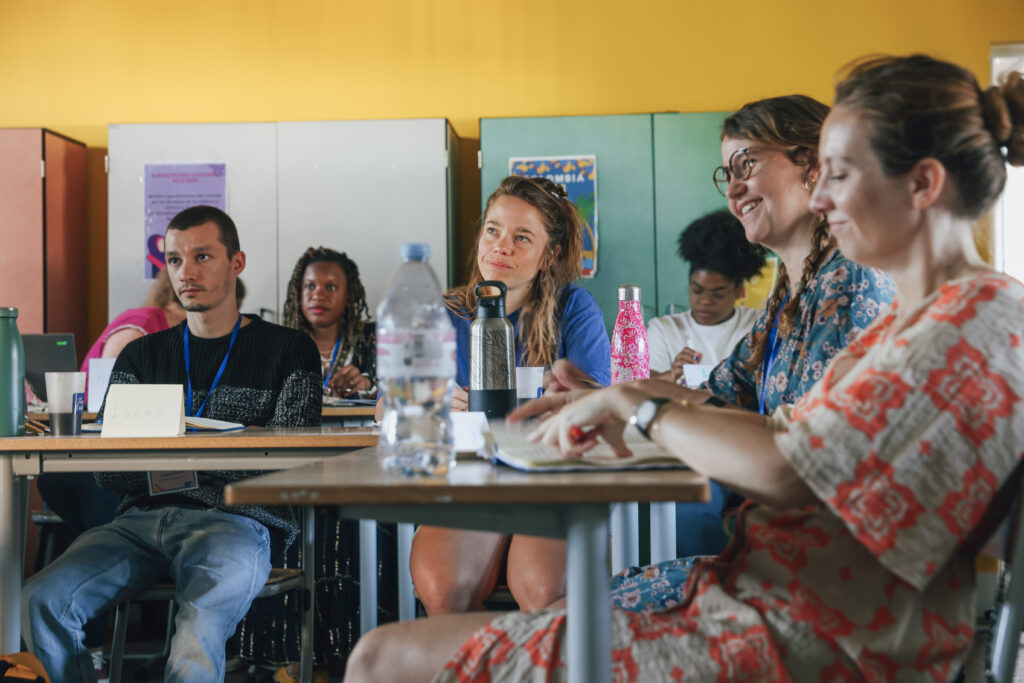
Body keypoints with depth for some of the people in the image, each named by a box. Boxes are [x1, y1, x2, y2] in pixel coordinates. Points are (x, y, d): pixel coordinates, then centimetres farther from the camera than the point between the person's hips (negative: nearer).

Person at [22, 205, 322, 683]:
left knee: (200, 624, -36)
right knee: (40, 602, -22)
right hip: (143, 519, 4)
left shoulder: (289, 351, 11)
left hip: (236, 521, -4)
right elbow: (108, 471, 11)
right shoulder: (141, 356, 21)